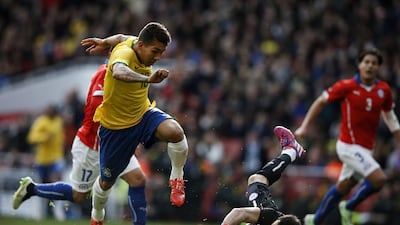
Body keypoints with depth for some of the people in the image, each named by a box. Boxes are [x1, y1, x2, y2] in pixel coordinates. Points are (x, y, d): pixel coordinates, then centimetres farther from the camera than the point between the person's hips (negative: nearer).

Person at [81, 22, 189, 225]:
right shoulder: (125, 53, -32)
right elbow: (118, 71, -58)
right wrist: (148, 78, -72)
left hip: (143, 114, 5)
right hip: (116, 125, -5)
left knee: (176, 132, -28)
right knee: (107, 181, 13)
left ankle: (177, 179, -5)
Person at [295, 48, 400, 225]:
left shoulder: (384, 90, 2)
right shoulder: (346, 86, -11)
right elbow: (320, 102, 0)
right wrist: (304, 126, -6)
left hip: (365, 148, 6)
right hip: (349, 145, -6)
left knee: (342, 188, 15)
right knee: (379, 179, -20)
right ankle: (348, 207, 2)